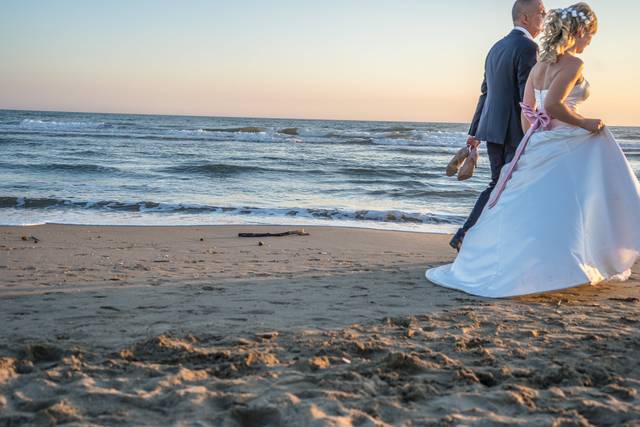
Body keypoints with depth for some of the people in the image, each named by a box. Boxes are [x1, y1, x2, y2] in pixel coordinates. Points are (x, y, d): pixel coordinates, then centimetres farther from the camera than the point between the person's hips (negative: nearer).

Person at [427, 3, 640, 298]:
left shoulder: (540, 65, 13)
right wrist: (584, 123, -14)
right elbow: (552, 105, -24)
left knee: (526, 208, 12)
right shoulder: (573, 64, -11)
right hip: (566, 147, -8)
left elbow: (526, 111, 15)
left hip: (537, 146, 8)